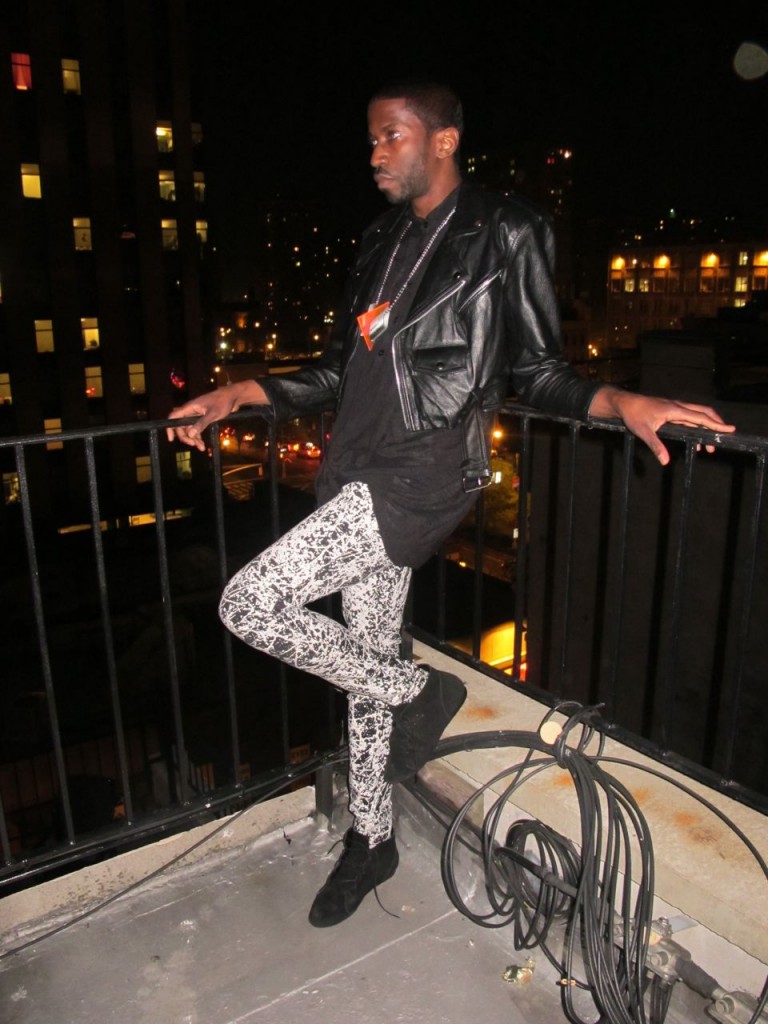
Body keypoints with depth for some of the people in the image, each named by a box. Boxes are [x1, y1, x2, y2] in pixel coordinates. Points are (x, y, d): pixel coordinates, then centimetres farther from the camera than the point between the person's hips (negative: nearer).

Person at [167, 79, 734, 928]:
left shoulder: (504, 234, -1)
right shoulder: (383, 240, 18)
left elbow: (537, 371, -1)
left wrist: (619, 402, -20)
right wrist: (241, 393, 12)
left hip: (423, 476, -7)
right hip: (362, 481, 7)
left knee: (248, 603, -16)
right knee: (368, 660, 14)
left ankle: (420, 693, 5)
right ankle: (371, 840, 35)